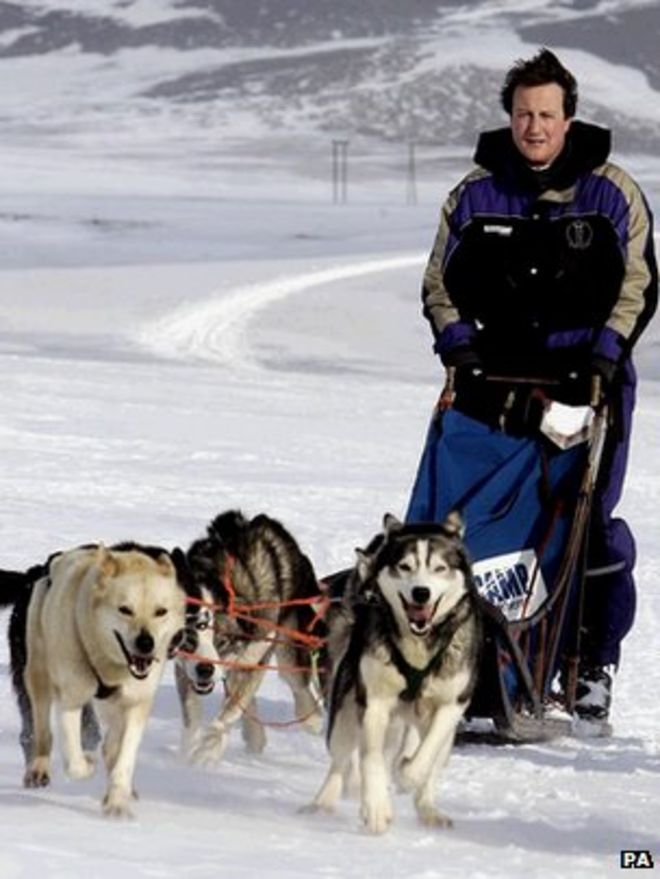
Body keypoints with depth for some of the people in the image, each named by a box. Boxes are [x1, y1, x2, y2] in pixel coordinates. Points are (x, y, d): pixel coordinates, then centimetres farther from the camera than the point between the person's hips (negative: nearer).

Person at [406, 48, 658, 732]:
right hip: (497, 377, 2)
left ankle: (594, 661, 3)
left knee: (587, 522, -8)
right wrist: (459, 344, -4)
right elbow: (440, 284, 13)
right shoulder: (476, 194, 9)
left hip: (588, 375, -2)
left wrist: (603, 354, -11)